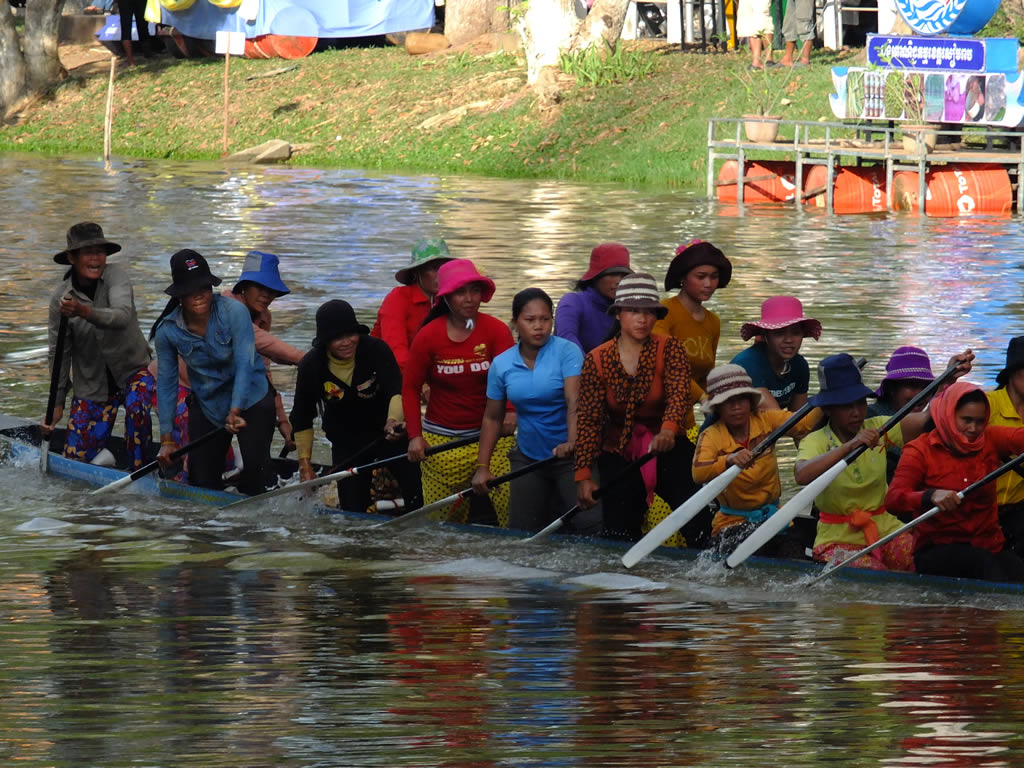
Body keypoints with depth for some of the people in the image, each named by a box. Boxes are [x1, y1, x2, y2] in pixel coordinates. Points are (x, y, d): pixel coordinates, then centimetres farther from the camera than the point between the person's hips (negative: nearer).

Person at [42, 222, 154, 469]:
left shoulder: (116, 275, -14)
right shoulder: (61, 298, -9)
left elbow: (122, 316, -34)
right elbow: (59, 353, -1)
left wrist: (84, 312, -51)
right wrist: (57, 404, -2)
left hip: (132, 369, -2)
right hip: (91, 383, 2)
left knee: (137, 407, -35)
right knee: (75, 459, -2)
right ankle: (101, 458, 33)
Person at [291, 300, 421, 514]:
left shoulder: (376, 350, -21)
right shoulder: (311, 366, -15)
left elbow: (396, 390, -34)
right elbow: (302, 419, -3)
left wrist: (394, 420, -55)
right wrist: (305, 462, -3)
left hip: (390, 433, -1)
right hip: (347, 444, 1)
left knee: (418, 501, -10)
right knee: (352, 509, 0)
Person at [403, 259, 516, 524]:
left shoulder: (496, 330, -3)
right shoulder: (428, 336, -1)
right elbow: (411, 386, 4)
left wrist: (510, 412, -31)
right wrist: (415, 436, -5)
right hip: (441, 440, 1)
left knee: (511, 507, -16)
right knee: (441, 520, -1)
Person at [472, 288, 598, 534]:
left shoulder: (567, 352, -11)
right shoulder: (501, 364, 1)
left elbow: (574, 401, -22)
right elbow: (492, 417, 10)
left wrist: (572, 443, -38)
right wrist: (482, 466, 4)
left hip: (568, 457, -4)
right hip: (528, 457, 4)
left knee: (592, 525, -19)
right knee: (522, 532, 5)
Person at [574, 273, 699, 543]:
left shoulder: (668, 349, -6)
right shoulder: (597, 360, -3)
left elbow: (679, 395, -23)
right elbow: (589, 421, -6)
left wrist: (668, 430, -45)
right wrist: (583, 475, -16)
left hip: (666, 451, -2)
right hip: (618, 456, 2)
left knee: (699, 526, -23)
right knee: (620, 538, -6)